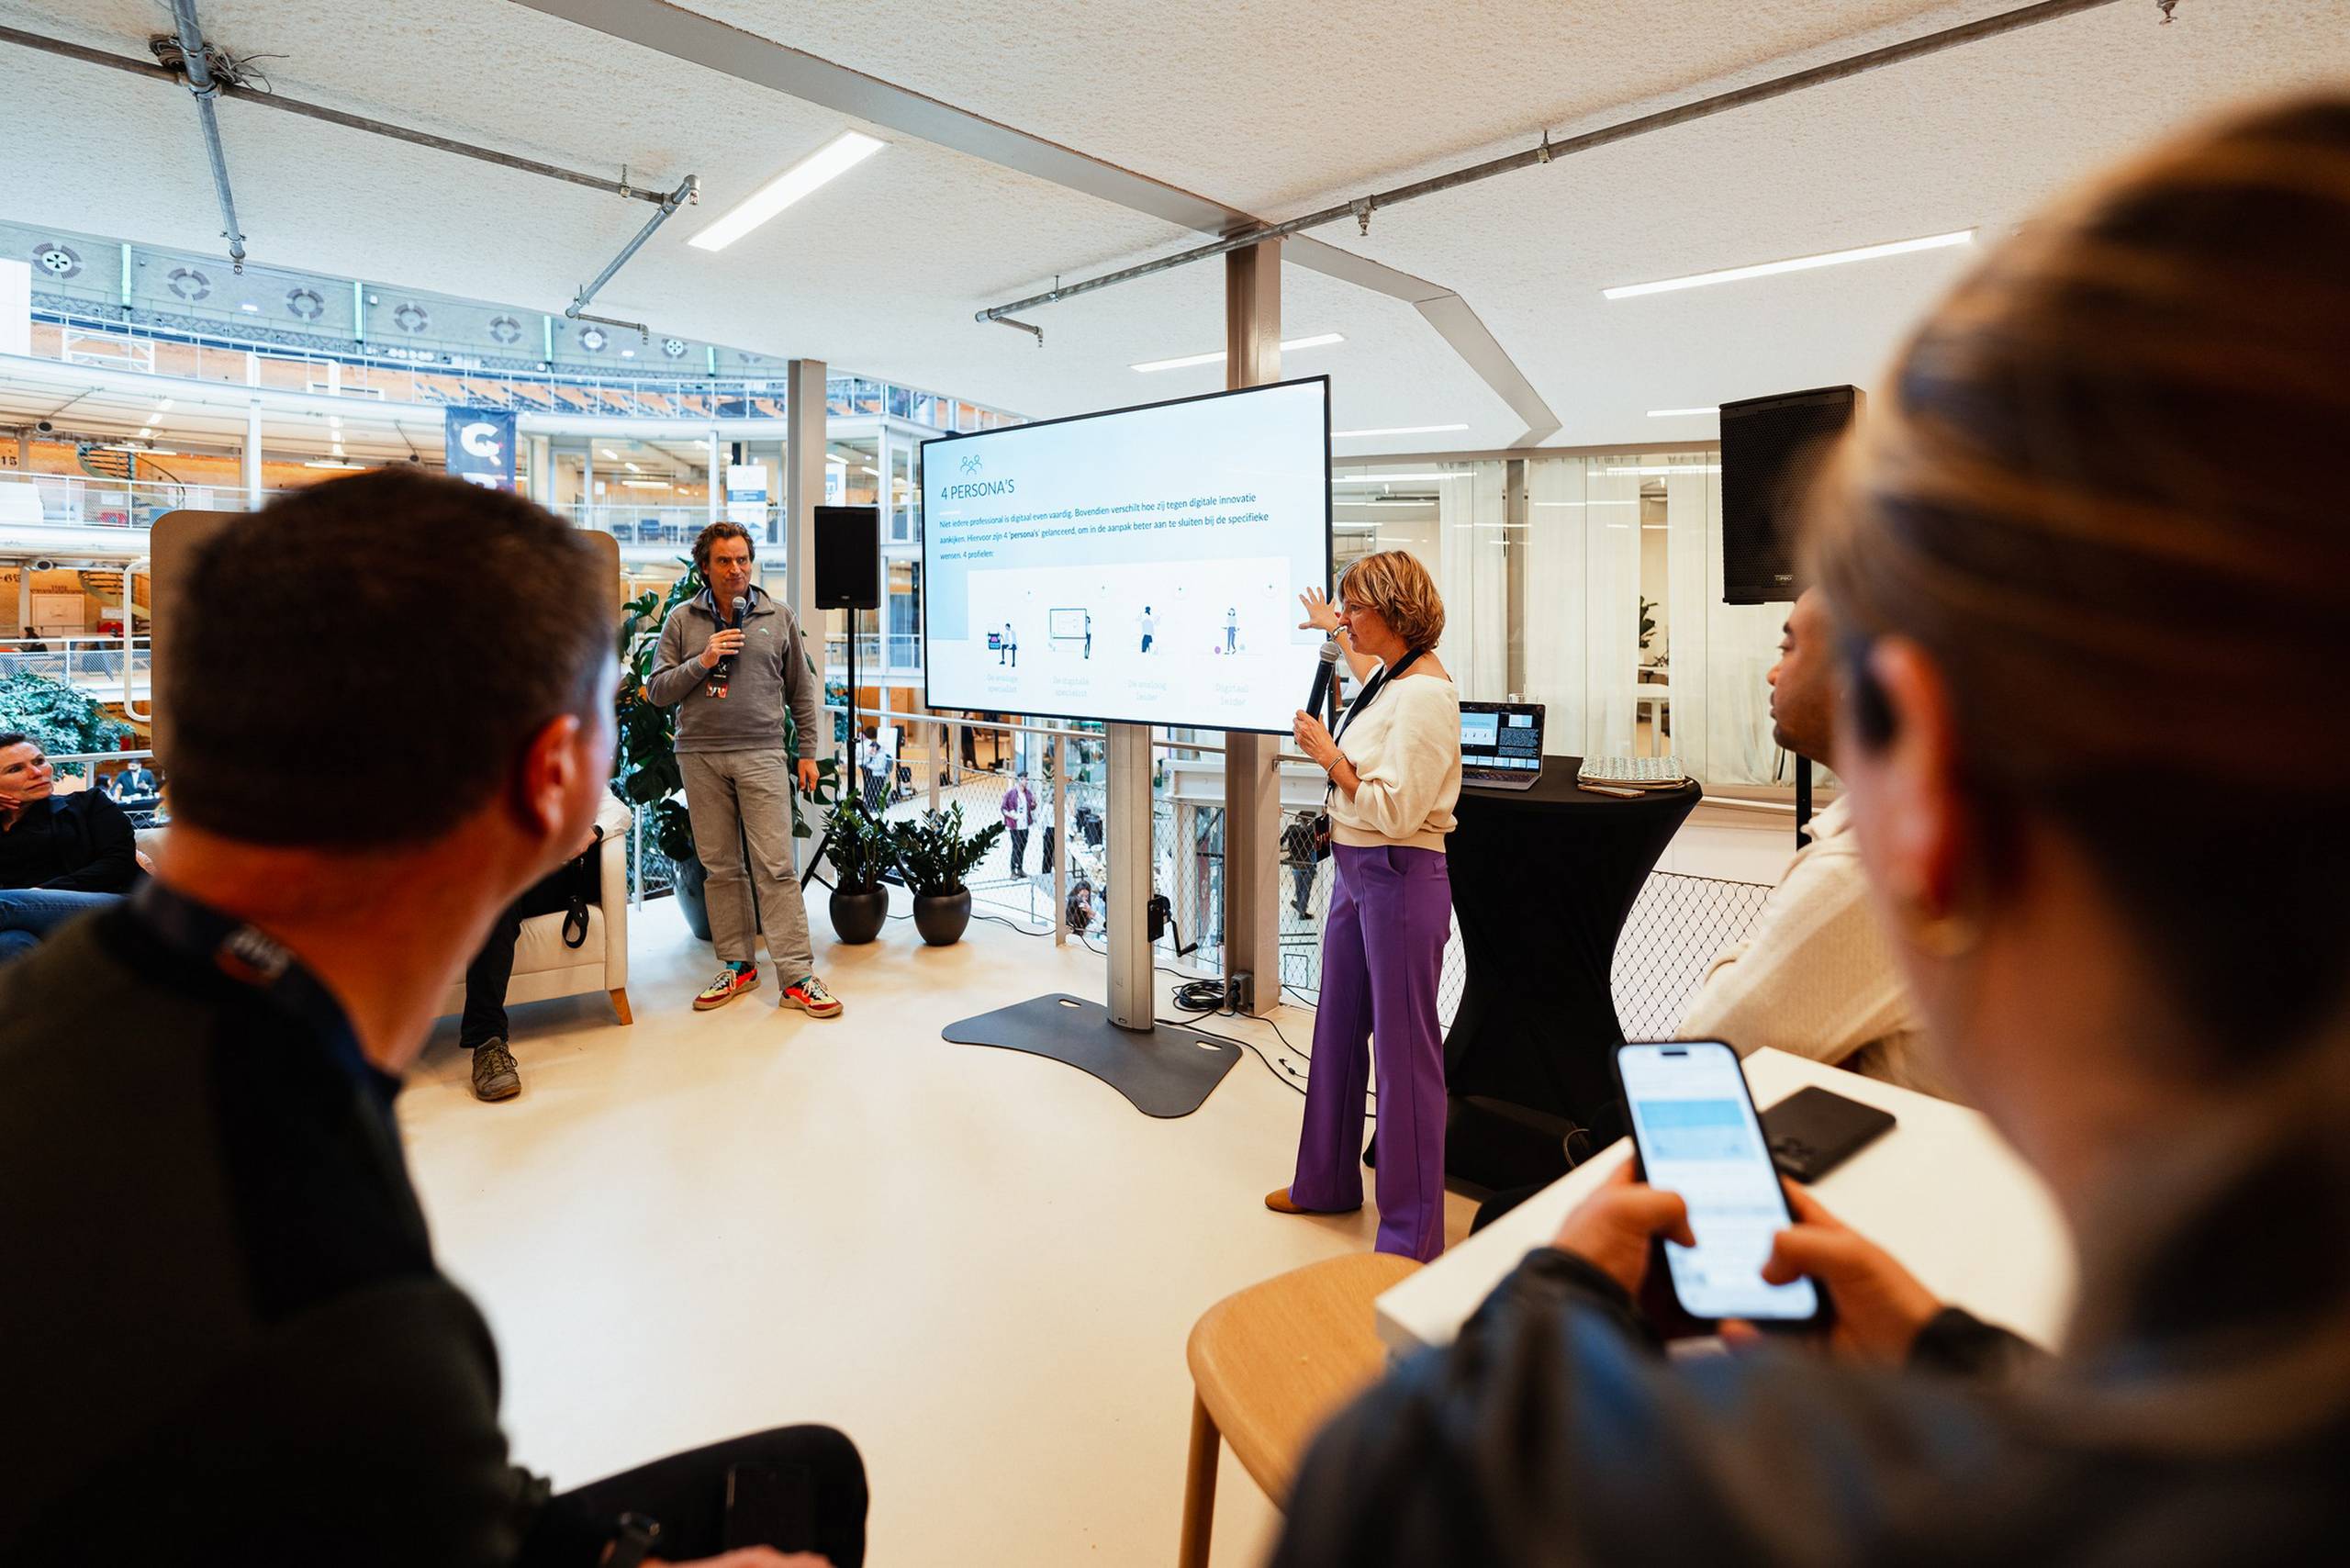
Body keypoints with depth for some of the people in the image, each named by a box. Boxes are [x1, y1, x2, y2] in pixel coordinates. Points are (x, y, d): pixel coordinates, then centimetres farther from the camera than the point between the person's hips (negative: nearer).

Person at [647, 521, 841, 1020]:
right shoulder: (682, 620, 8)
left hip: (762, 754, -2)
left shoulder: (779, 617, 8)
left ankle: (798, 977, -5)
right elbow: (658, 690, 5)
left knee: (776, 866, -6)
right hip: (700, 757, 2)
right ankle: (737, 966, 19)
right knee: (721, 867, 7)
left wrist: (808, 752, 7)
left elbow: (801, 691, 11)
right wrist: (703, 661, -10)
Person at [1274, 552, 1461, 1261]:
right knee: (1338, 1031, 18)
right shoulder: (1388, 678, 10)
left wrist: (1328, 754, -16)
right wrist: (1336, 632, 50)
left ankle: (1413, 1234, 14)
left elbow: (1395, 810, -25)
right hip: (1354, 870, 10)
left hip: (1400, 877, -10)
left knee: (1403, 1048, 0)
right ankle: (1327, 1182, 36)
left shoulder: (1425, 692, -18)